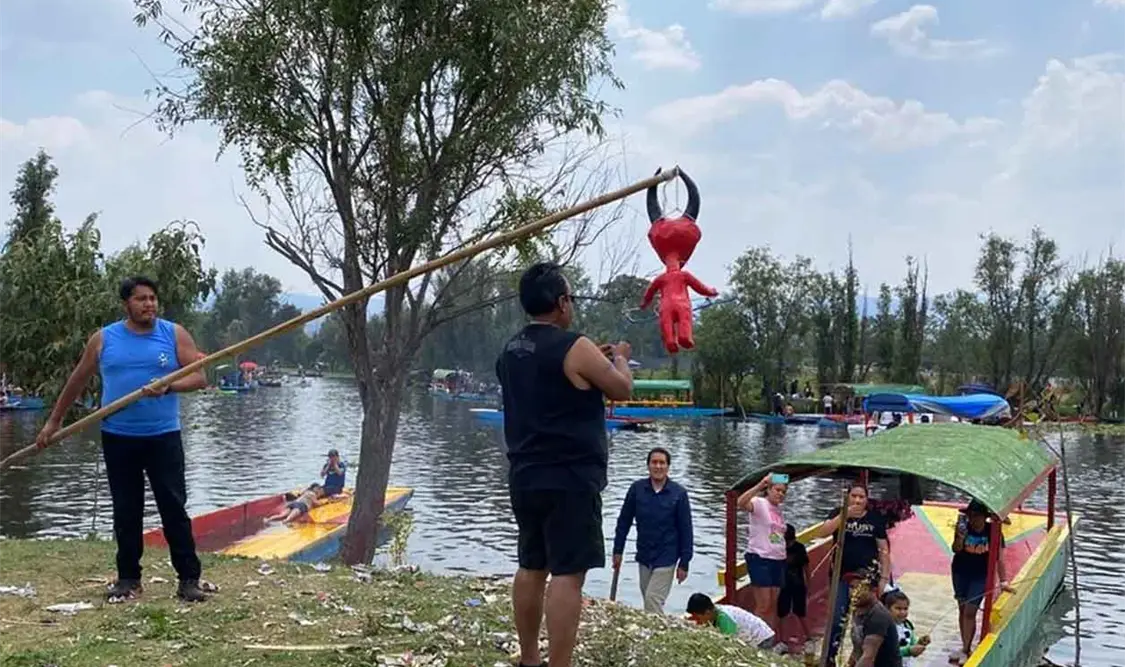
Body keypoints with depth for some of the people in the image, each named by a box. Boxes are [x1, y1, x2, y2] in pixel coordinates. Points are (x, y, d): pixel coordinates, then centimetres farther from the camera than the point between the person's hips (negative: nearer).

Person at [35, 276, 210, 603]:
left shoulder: (175, 334, 0)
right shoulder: (104, 339, 4)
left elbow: (199, 377, -5)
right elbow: (77, 381, 13)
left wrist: (168, 387, -23)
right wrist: (54, 421, 16)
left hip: (163, 437, -1)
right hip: (118, 438, 2)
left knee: (174, 508, -2)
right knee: (126, 511, 9)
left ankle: (189, 578, 3)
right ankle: (128, 577, 20)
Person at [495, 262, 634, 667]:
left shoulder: (510, 352, 10)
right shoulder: (575, 348, -14)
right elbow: (622, 390, -2)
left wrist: (595, 361, 28)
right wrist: (619, 357, 17)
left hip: (525, 477, 8)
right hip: (569, 480, -8)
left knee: (531, 567, 15)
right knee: (568, 574, -6)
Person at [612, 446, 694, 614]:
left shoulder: (679, 493, -9)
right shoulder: (637, 489, -4)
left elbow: (685, 530, -5)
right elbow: (624, 521, 5)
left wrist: (684, 563, -5)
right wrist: (618, 550, 5)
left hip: (666, 558, -3)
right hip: (644, 556, 4)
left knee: (653, 600, -12)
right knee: (649, 601, 12)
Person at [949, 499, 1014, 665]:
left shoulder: (993, 531, -16)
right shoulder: (963, 527, -13)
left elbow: (999, 558, -14)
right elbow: (955, 550, -21)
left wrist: (1004, 581, -18)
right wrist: (960, 537, -40)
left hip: (981, 576, -3)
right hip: (960, 572, 3)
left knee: (970, 612, -8)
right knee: (962, 609, 11)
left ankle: (965, 650, -1)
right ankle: (966, 647, 22)